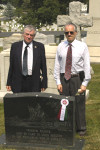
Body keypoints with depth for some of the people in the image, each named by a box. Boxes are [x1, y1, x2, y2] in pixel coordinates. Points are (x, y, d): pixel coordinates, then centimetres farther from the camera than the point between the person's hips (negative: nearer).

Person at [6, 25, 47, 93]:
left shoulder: (40, 46, 3)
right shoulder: (15, 46, 6)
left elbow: (43, 66, 4)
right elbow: (11, 66, 7)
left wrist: (44, 84, 1)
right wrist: (9, 83, 3)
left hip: (34, 85, -1)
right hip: (18, 84, 1)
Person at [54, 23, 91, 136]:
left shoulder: (82, 46, -1)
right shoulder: (60, 47, 6)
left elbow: (87, 66, -2)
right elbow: (57, 65, 7)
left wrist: (85, 83, -8)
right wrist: (58, 82, 0)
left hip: (77, 78, -2)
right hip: (64, 78, 2)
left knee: (79, 104, 4)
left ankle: (81, 128, 19)